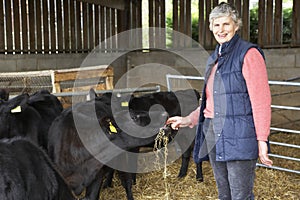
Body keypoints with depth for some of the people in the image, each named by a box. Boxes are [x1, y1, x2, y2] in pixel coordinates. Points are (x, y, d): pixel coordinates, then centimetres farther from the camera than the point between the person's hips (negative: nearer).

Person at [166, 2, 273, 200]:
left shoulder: (248, 54, -8)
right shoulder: (214, 58, 16)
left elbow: (261, 100, -13)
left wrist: (262, 140, -17)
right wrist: (188, 120, 14)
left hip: (239, 138, -7)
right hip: (213, 135, 8)